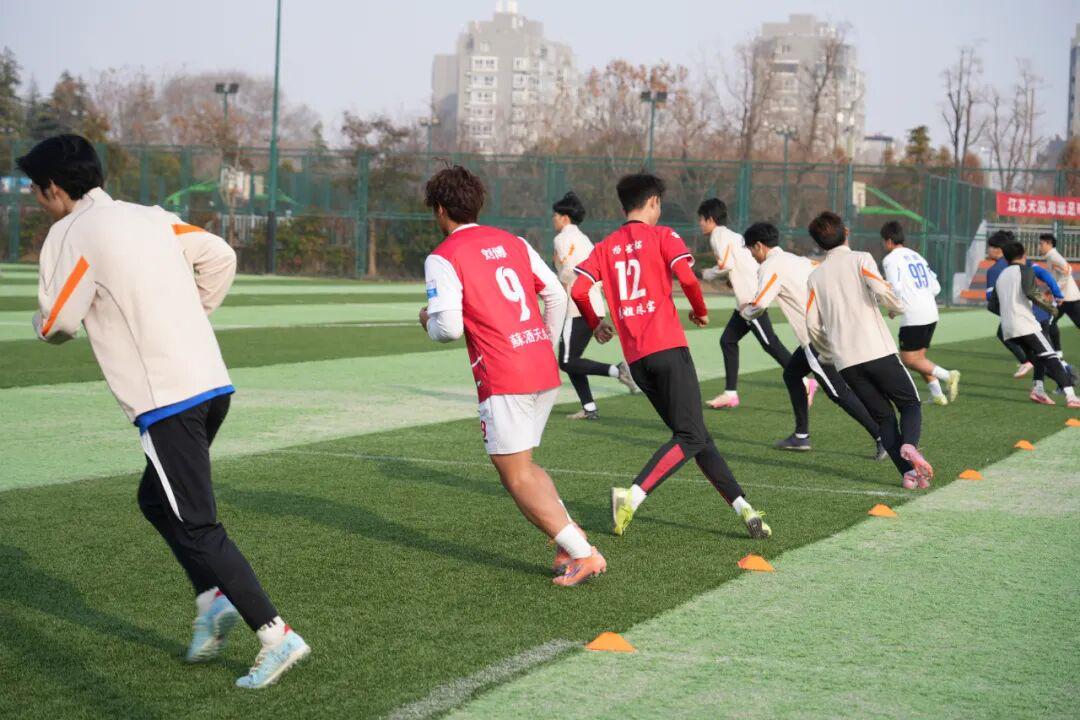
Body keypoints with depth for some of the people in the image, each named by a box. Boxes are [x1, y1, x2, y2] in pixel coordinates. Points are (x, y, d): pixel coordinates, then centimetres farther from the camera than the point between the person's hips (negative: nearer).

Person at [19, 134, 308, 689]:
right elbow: (221, 257, 19)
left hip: (166, 400, -8)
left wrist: (43, 322, 18)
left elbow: (56, 325, -5)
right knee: (157, 499, 24)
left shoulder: (71, 234, -6)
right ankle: (213, 600, 13)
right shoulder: (149, 218, 15)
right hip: (211, 383, 8)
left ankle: (276, 635, -8)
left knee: (196, 526, -4)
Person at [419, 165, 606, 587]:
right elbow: (557, 295, 15)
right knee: (520, 465, 21)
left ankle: (582, 555, -5)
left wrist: (429, 323, 10)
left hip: (503, 378, -7)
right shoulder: (512, 242, 15)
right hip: (545, 371, 7)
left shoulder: (443, 258, -6)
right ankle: (570, 537, 6)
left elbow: (450, 328, -13)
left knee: (516, 476, 2)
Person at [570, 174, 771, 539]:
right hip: (667, 347, -6)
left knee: (694, 434, 11)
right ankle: (632, 496, -24)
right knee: (691, 437, -7)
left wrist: (595, 324, 20)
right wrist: (701, 311, 5)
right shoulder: (662, 236, 2)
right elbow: (686, 276, -13)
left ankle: (742, 506, 8)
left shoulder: (605, 247, 15)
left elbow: (577, 289, 3)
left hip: (635, 358, 6)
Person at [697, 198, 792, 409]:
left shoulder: (718, 235, -5)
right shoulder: (733, 235, 23)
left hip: (751, 298, -10)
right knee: (728, 340, 12)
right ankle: (730, 393, 12)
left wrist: (707, 274, -1)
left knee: (770, 343, -11)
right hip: (747, 299, 10)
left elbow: (726, 264, -17)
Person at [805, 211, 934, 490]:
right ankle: (909, 446, -21)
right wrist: (898, 307, 5)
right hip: (878, 351, -3)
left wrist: (829, 354, 24)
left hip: (845, 362, 3)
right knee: (910, 404, 10)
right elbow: (881, 290, -16)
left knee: (883, 417, 12)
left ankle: (908, 472, -4)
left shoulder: (815, 276, 13)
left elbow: (813, 325, 9)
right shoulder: (860, 259, 2)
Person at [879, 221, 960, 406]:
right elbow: (936, 287, 17)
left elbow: (896, 288, -18)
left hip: (913, 317, -8)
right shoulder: (917, 256, 19)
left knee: (908, 360, -2)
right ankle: (938, 395, 8)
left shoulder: (890, 259, -5)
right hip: (931, 313, 8)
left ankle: (947, 376, -17)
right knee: (919, 357, 17)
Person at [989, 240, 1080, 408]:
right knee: (1051, 357, -8)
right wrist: (1048, 306, -7)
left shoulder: (1001, 277, 21)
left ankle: (1038, 389, 2)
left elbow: (993, 306, 20)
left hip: (1008, 328, 7)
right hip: (1025, 324, -7)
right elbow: (1029, 291, -18)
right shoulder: (1025, 270, 1)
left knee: (1038, 357, 21)